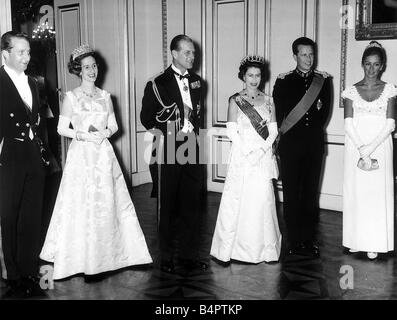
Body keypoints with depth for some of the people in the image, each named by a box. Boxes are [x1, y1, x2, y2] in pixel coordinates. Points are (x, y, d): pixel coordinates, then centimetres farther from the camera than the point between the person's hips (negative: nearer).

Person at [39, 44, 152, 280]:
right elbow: (62, 128, -1)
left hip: (104, 154, 4)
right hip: (81, 155, -3)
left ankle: (106, 256, 16)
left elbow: (114, 126, 13)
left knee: (107, 203, 4)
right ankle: (86, 260, 8)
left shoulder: (105, 96, 10)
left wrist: (104, 133, -7)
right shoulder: (71, 97, -1)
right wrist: (83, 135, -14)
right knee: (82, 206, -3)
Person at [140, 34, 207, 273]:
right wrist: (171, 134, -9)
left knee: (192, 204, 7)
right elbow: (146, 117, -3)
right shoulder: (158, 84, -4)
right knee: (167, 206, 5)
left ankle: (189, 255, 19)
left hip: (191, 150, 5)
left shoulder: (197, 82, 12)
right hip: (167, 150, -4)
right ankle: (167, 256, 18)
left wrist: (194, 131, 6)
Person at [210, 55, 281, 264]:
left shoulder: (268, 101, 11)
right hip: (242, 158, -2)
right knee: (238, 201, -2)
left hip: (263, 158, 2)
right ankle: (231, 247, 7)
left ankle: (264, 248, 13)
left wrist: (261, 149, -10)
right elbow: (231, 132, -4)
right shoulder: (235, 101, 3)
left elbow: (273, 131, 6)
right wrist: (248, 151, -13)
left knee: (263, 201, 1)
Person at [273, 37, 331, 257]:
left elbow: (325, 112, 7)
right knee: (291, 195, 1)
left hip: (314, 144, 2)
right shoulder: (283, 81, 4)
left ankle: (309, 241, 15)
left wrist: (313, 130, 2)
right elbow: (280, 115, 1)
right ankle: (295, 242, 9)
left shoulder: (324, 80, 9)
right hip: (291, 144, -1)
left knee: (311, 194, 6)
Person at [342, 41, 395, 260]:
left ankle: (374, 244, 9)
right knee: (355, 191, 3)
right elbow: (348, 123, -2)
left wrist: (370, 148, -14)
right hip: (355, 147, 1)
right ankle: (356, 240, 14)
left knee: (378, 192, 0)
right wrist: (360, 149, -14)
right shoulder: (351, 91, 6)